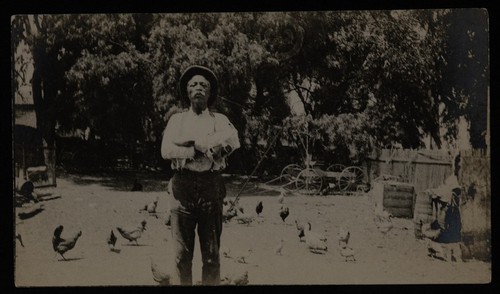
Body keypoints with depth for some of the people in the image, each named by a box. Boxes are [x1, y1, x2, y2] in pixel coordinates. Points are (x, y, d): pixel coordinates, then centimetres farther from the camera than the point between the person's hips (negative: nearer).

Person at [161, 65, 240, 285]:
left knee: (212, 253, 2)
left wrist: (192, 143, -10)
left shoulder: (220, 120, 13)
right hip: (182, 186, 0)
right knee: (182, 253, 0)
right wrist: (206, 149, -8)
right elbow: (166, 150, -4)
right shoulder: (177, 120, 13)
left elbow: (232, 140, -10)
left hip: (211, 187, 0)